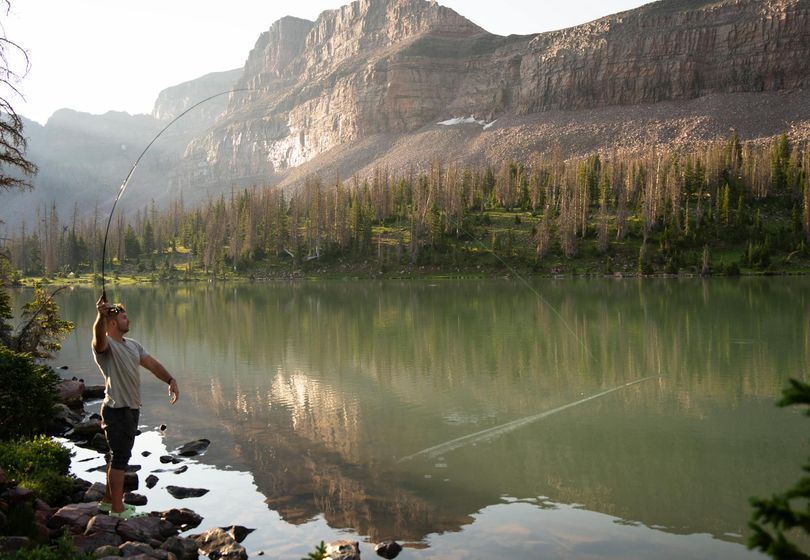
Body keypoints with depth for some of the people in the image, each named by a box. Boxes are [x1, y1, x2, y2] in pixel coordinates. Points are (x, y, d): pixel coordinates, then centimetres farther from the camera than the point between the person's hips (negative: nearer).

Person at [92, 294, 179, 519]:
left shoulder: (133, 345, 14)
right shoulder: (105, 346, -12)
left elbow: (152, 364, 7)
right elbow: (99, 337, -35)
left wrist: (170, 380, -9)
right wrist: (101, 316, -56)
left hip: (132, 409, 9)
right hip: (116, 410, -9)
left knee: (120, 456, 17)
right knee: (120, 457, -4)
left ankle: (109, 500, 30)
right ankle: (117, 509, 3)